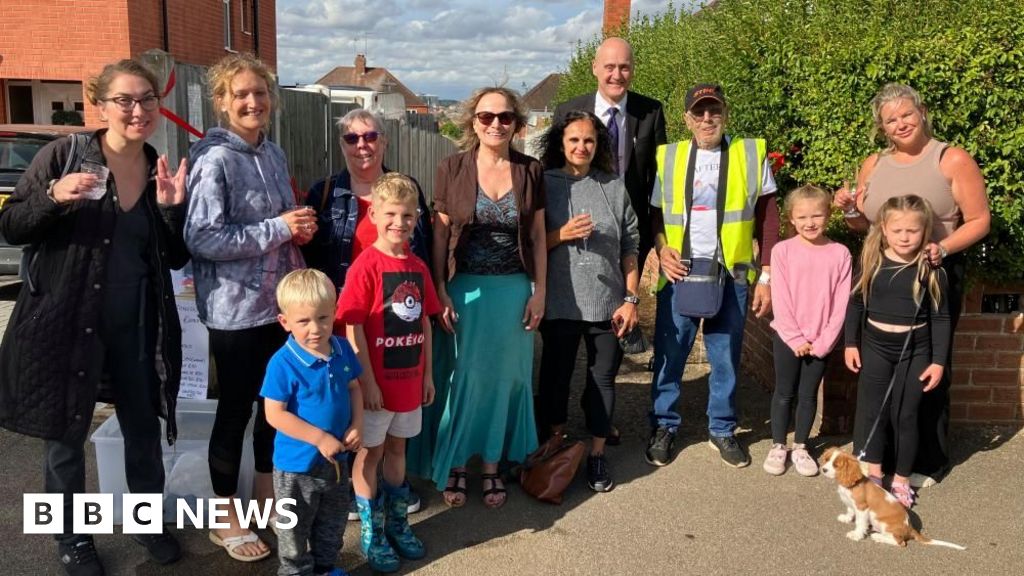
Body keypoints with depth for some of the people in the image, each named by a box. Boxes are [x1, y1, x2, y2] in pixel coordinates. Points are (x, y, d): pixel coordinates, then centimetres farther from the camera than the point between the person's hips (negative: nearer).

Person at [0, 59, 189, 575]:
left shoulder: (161, 172, 3)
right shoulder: (62, 156, -8)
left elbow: (176, 259, 4)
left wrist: (172, 207, -12)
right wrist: (53, 198, -24)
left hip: (137, 326, 3)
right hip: (65, 320, -3)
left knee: (144, 429, 14)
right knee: (66, 433, 11)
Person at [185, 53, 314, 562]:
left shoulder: (273, 154, 8)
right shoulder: (215, 160, -15)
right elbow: (201, 238, -23)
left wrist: (299, 230, -2)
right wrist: (279, 228, -21)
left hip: (279, 301, 7)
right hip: (236, 308, -7)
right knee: (236, 409, 6)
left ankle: (266, 494, 37)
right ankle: (226, 518, 23)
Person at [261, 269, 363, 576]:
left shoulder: (343, 349, -7)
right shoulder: (283, 363, -24)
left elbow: (353, 388, 6)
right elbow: (275, 414, -22)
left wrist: (357, 424, -9)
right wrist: (320, 438, -23)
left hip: (336, 457, 6)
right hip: (297, 462, -6)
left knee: (333, 520, 25)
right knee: (296, 527, 14)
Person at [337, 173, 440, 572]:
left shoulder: (418, 267, 4)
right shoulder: (365, 266, -15)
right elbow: (353, 328, -17)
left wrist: (427, 374, 9)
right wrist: (367, 382, -17)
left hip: (409, 379, 6)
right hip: (376, 382, -6)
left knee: (397, 449, 20)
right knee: (370, 453, 9)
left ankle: (398, 524, 35)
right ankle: (372, 535, 23)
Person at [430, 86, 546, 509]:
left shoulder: (530, 171, 1)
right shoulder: (452, 169, -4)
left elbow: (537, 236, 4)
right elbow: (440, 234, -2)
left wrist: (539, 291, 1)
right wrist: (440, 292, -7)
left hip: (513, 290, 2)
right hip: (465, 288, -2)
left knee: (504, 378, 10)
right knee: (463, 378, 6)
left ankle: (492, 466, 26)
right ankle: (455, 465, 24)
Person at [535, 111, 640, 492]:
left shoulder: (615, 188, 4)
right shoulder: (545, 184, 0)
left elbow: (629, 248, 5)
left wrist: (631, 299, 0)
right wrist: (561, 235, -15)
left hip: (607, 303, 1)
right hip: (560, 303, -1)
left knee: (603, 378, 10)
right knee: (556, 375, 11)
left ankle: (597, 454, 25)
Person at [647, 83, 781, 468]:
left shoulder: (752, 154, 1)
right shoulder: (668, 157, 4)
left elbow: (768, 219, 2)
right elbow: (654, 214, 11)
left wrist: (767, 276, -2)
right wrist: (661, 249, -8)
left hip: (732, 275, 0)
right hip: (679, 273, 1)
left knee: (726, 357, 10)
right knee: (669, 353, 6)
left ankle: (722, 429, 26)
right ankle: (663, 426, 22)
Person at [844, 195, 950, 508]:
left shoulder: (931, 269, -9)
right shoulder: (872, 261, -5)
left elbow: (940, 318, -5)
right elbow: (856, 303, 5)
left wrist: (938, 361, -6)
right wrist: (851, 343, 4)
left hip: (914, 350, -2)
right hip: (874, 346, 2)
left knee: (905, 416, 7)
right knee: (871, 411, 9)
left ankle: (902, 480, 22)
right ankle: (873, 473, 25)